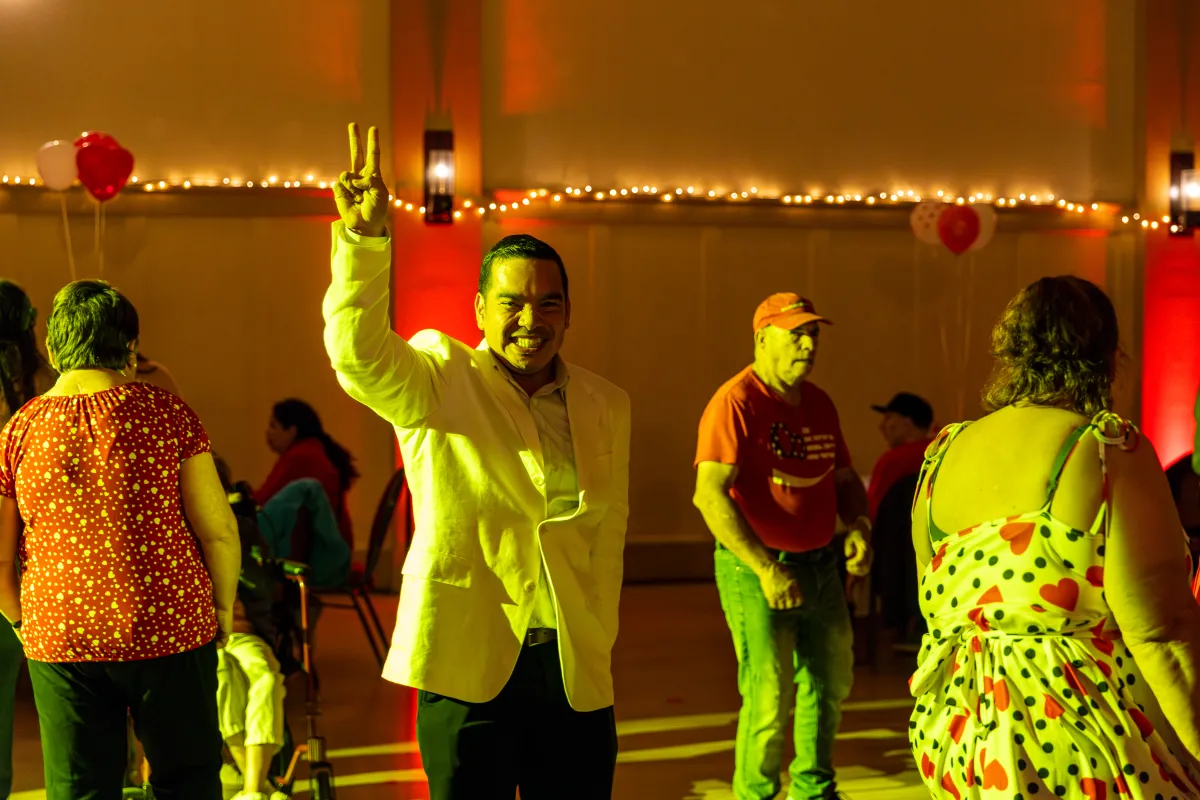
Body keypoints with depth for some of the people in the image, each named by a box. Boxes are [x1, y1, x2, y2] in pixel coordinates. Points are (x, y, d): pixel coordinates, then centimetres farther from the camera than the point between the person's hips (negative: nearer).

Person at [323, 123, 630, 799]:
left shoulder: (607, 407, 11)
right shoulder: (437, 381, -1)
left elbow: (607, 534, 14)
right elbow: (360, 353, -21)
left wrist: (595, 644, 10)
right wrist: (366, 238, -34)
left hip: (575, 671, 4)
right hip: (467, 662, -3)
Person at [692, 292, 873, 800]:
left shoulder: (819, 404, 9)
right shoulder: (735, 402, -14)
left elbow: (844, 479, 20)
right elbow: (710, 494, -22)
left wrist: (859, 526, -2)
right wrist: (766, 568, -27)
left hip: (820, 566, 8)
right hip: (755, 570, -8)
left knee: (830, 681, 18)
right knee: (770, 695, -8)